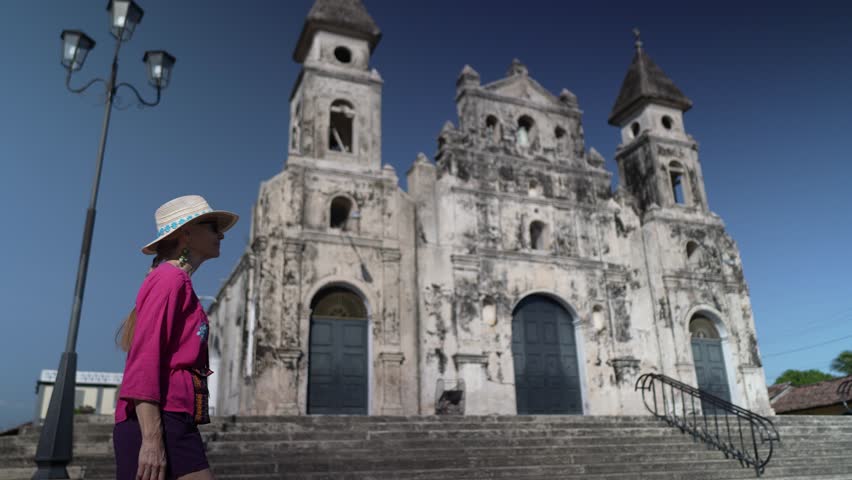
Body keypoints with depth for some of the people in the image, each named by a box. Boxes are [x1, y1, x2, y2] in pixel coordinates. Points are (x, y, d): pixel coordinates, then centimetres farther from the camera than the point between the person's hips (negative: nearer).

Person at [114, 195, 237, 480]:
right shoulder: (169, 278, -6)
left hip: (174, 426, 9)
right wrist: (152, 439, -22)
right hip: (157, 425, -9)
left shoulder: (178, 284, 21)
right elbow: (144, 360, -16)